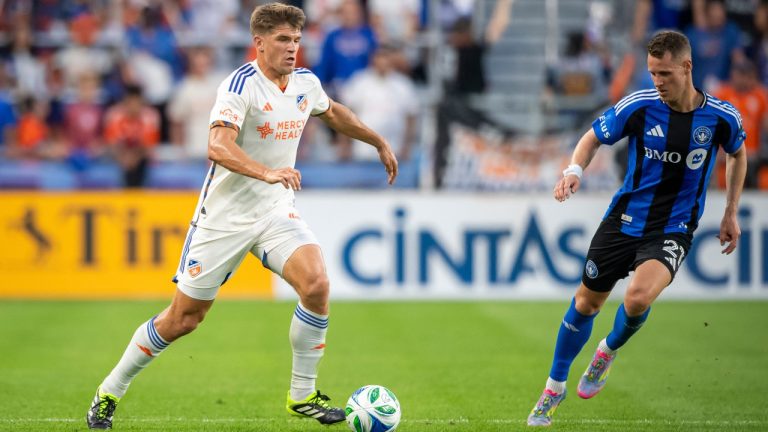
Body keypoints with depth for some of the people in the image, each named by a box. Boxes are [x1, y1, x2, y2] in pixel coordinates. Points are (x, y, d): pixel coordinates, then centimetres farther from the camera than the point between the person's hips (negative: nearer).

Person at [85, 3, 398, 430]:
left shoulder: (307, 83, 3)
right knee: (183, 318, 1)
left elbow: (333, 112, 27)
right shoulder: (241, 84, -19)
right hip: (224, 214, -5)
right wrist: (268, 173, -47)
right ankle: (110, 391, 21)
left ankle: (303, 394, -5)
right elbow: (218, 146, -33)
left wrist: (380, 143, 32)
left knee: (316, 284, -21)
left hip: (276, 210, 5)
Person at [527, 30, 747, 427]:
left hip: (673, 229, -2)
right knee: (586, 302, 9)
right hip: (624, 219, 2)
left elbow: (737, 153, 12)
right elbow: (594, 137, 3)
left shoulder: (721, 117, -10)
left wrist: (731, 213, 11)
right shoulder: (639, 106, -12)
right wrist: (574, 170, -17)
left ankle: (608, 351, 7)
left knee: (638, 298, -27)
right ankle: (555, 388, 32)